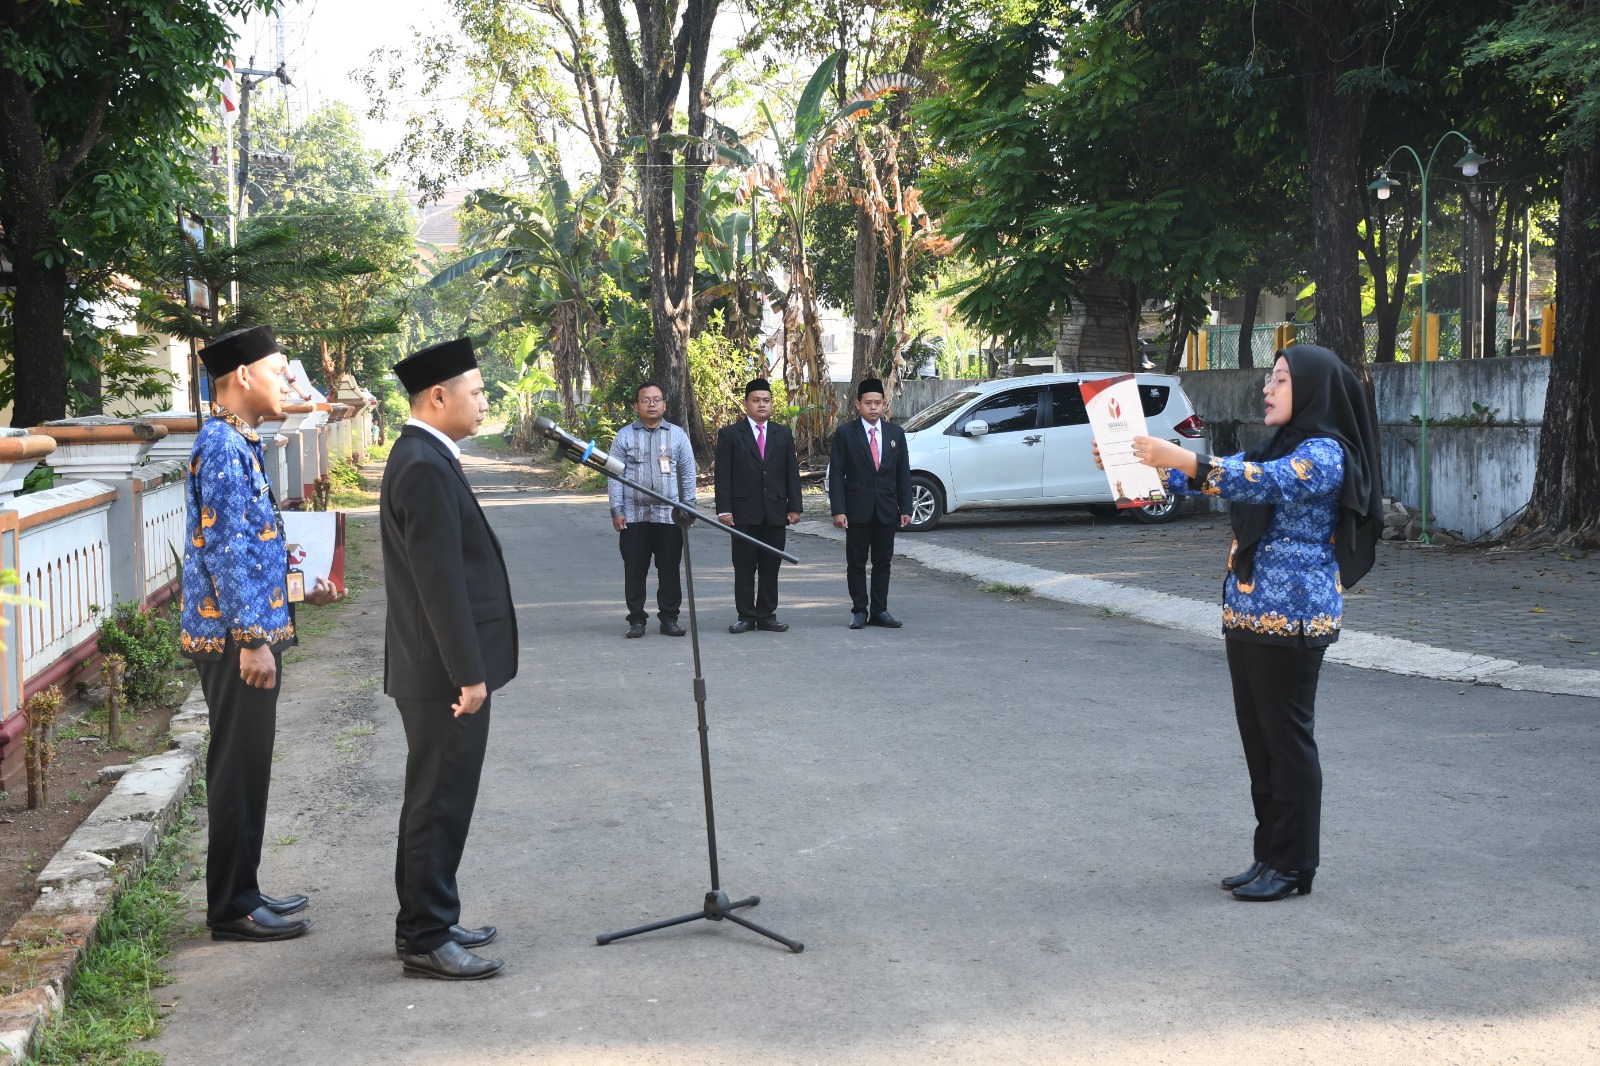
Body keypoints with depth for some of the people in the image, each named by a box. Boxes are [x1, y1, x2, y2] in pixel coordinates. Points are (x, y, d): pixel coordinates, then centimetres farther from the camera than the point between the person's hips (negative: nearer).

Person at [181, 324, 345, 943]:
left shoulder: (240, 444, 15)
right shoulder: (223, 446, -17)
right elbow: (225, 550, -22)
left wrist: (302, 587, 19)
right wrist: (252, 639, -24)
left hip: (253, 629, 10)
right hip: (237, 637, -10)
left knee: (248, 768, 16)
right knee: (238, 770, -2)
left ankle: (242, 892, 25)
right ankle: (231, 909, 8)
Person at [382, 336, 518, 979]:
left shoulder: (423, 458, 14)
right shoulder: (425, 467, -19)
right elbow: (439, 580, -23)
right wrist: (469, 674, -21)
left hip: (440, 670, 11)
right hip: (445, 673, -11)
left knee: (435, 801, 18)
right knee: (441, 804, -2)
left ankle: (427, 923, 28)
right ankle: (426, 941, 7)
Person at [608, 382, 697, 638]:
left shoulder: (677, 435, 7)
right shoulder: (625, 436, 5)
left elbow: (688, 473, 9)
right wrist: (616, 510, -2)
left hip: (669, 514, 0)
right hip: (633, 516, 0)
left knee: (670, 569, 3)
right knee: (634, 570, 2)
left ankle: (669, 617, 12)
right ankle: (637, 619, 11)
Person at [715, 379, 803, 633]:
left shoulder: (783, 434, 12)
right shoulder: (729, 434, 3)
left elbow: (792, 473, 11)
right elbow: (723, 476, -1)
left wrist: (794, 507, 3)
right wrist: (724, 509, -9)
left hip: (775, 512, 3)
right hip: (744, 512, -3)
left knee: (771, 567, 5)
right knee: (744, 567, 1)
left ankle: (767, 615, 12)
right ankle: (746, 616, 8)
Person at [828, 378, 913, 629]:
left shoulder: (896, 433, 8)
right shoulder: (845, 433, -1)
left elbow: (903, 474, 9)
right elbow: (837, 474, -4)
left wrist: (905, 508, 2)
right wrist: (838, 510, -12)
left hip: (886, 511, 3)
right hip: (857, 510, -3)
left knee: (882, 562, 7)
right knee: (856, 563, 2)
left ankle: (879, 611, 13)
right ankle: (859, 611, 10)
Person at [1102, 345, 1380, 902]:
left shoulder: (1324, 453, -12)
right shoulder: (1277, 449, 18)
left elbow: (1262, 482, -29)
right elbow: (1213, 476, 18)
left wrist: (1181, 459, -38)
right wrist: (1139, 463, 5)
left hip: (1292, 618, -9)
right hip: (1248, 614, 9)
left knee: (1287, 739, -2)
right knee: (1258, 736, 12)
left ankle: (1294, 865, 7)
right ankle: (1270, 856, 21)